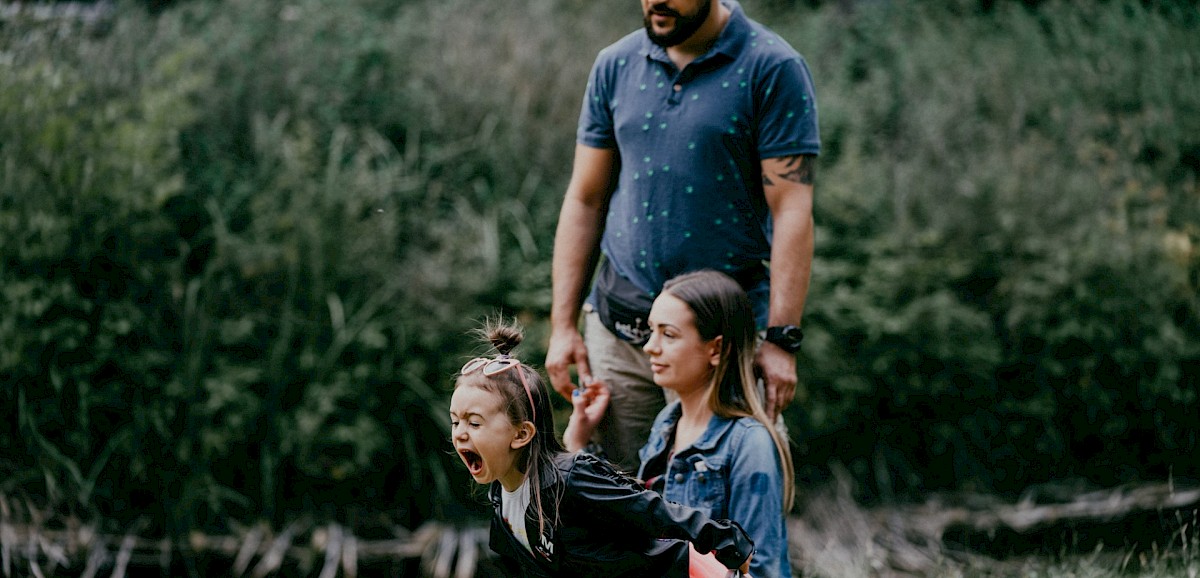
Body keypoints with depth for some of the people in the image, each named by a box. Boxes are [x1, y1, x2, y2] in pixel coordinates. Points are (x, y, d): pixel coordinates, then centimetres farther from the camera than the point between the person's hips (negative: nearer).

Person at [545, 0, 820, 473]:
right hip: (617, 330, 4)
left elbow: (792, 211, -10)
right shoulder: (615, 66, 9)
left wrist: (781, 340, -16)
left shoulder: (773, 69, -6)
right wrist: (562, 324, 6)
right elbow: (585, 201, 12)